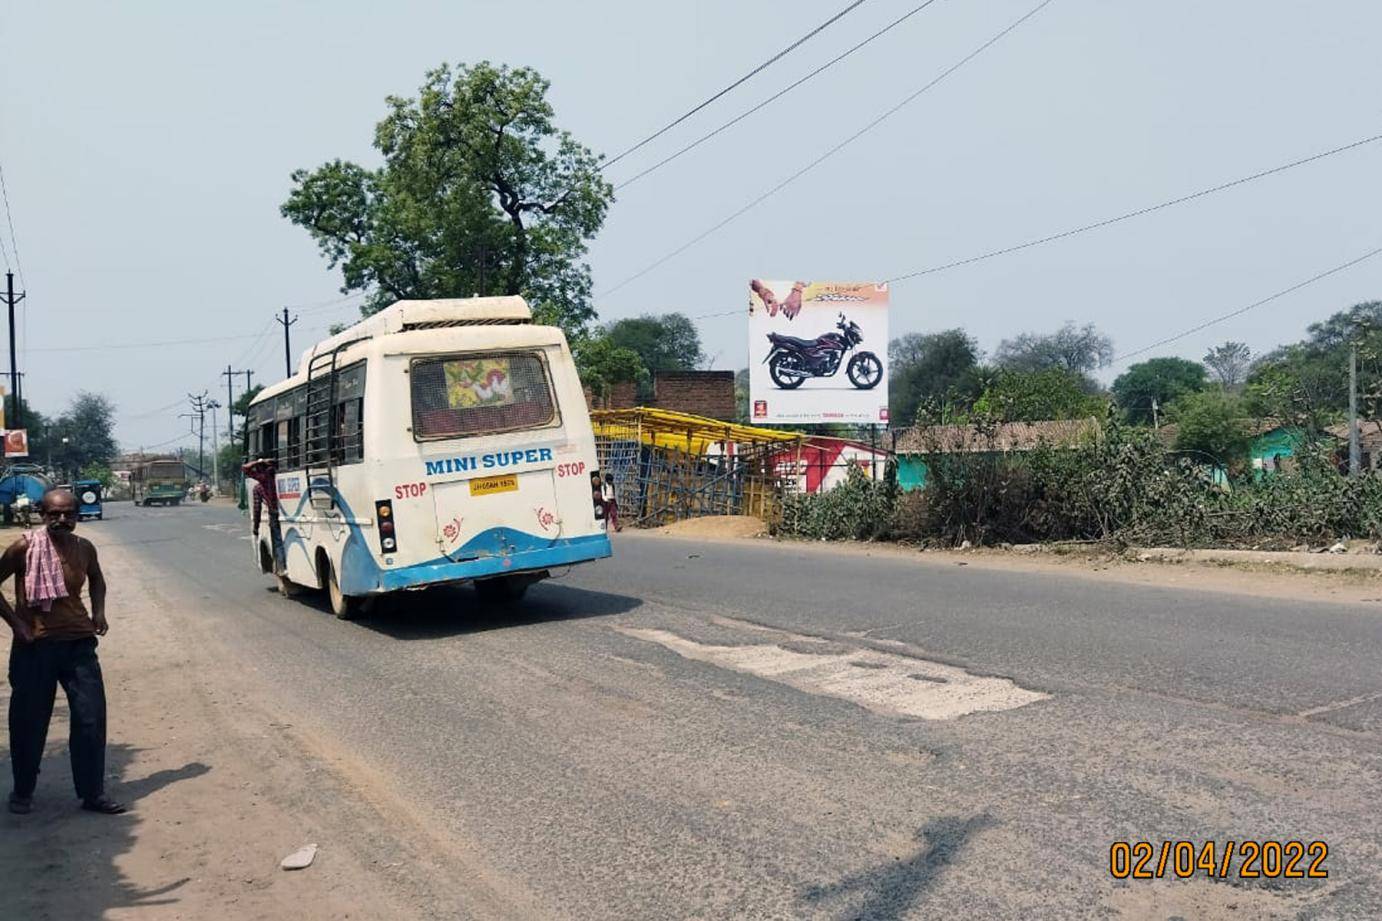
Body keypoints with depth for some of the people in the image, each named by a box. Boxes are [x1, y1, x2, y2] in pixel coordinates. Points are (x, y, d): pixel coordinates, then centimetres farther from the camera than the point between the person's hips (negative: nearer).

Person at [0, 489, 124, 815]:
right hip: (35, 645, -3)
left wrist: (99, 611, 7)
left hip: (78, 642, 3)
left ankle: (93, 793, 12)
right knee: (29, 721, 8)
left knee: (91, 718, 1)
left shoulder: (84, 548, 3)